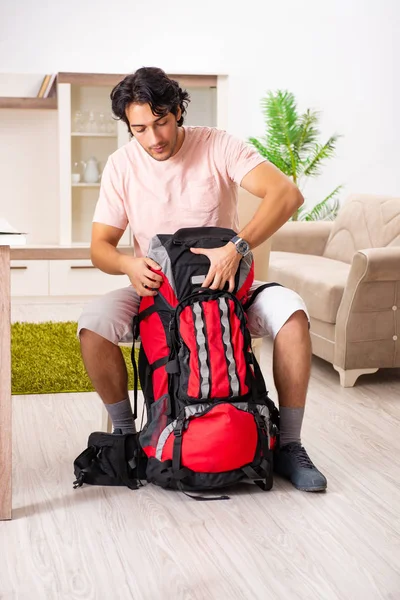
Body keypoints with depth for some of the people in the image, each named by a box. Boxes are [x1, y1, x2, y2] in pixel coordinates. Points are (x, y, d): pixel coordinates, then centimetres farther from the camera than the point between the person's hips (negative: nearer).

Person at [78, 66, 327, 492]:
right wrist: (128, 264, -27)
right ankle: (125, 434, -4)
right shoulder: (121, 165, -4)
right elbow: (100, 246, -2)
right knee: (93, 321, -27)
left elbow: (287, 194, -24)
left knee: (289, 309, -29)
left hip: (224, 283, -1)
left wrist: (236, 247, -37)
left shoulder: (218, 146, -11)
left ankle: (288, 445, -14)